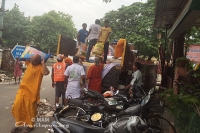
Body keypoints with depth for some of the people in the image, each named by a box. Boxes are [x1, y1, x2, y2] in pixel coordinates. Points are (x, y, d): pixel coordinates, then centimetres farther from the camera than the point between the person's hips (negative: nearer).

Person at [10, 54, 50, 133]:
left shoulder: (40, 67, -15)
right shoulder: (29, 63, 8)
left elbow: (46, 72, -37)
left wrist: (43, 63, -28)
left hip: (31, 92, -7)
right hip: (22, 89, 8)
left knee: (30, 109, 6)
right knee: (17, 107, 11)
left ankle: (30, 126, 27)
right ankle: (18, 125, 28)